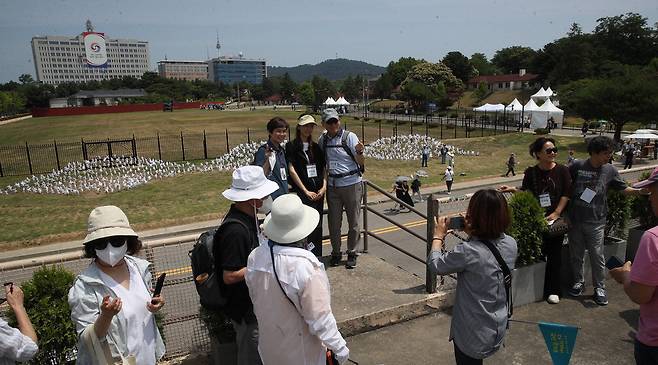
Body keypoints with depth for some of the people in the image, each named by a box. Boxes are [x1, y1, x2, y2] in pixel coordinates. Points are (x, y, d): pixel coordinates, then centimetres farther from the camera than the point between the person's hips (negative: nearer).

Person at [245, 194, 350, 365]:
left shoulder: (255, 257, -15)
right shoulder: (308, 268, -33)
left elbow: (255, 298, 1)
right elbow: (320, 319, -25)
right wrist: (339, 347, -10)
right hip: (300, 351, -5)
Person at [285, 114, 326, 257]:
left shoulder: (316, 147, 14)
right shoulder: (292, 146, -1)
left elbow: (324, 168, 14)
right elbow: (292, 170, -7)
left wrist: (324, 187, -1)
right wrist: (306, 191, -9)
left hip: (318, 192, 5)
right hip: (302, 193, -5)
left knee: (318, 226, 8)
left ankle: (317, 258, 17)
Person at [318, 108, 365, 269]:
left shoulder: (349, 137, -7)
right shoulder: (322, 139, 5)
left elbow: (360, 163, -7)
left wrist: (359, 152, -27)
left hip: (351, 184, -3)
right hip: (332, 185, 3)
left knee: (354, 222, 4)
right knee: (334, 221, 9)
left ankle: (352, 254, 18)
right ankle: (336, 253, 23)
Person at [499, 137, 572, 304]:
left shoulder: (562, 170, -3)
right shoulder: (531, 172, 1)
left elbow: (566, 194, -4)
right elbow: (525, 193, 6)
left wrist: (557, 213, -11)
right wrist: (512, 189, -13)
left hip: (556, 219, -1)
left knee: (554, 254, 5)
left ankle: (553, 290, 17)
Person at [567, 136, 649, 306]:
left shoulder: (609, 170, 1)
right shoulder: (577, 166, -4)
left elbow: (623, 188, 9)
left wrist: (639, 191, -9)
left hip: (595, 221, 0)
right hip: (575, 219, 0)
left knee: (597, 256, 2)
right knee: (576, 254, 12)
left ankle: (599, 288, 17)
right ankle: (578, 282, 30)